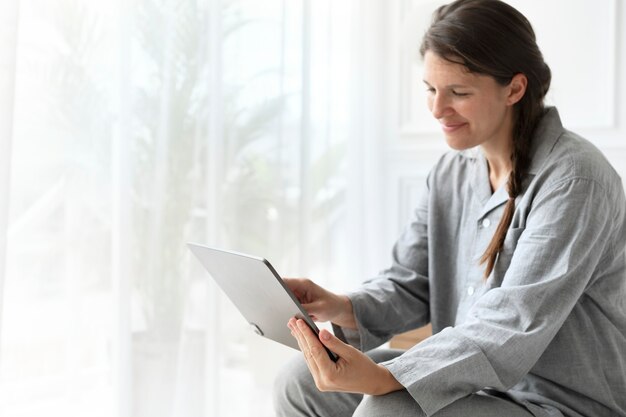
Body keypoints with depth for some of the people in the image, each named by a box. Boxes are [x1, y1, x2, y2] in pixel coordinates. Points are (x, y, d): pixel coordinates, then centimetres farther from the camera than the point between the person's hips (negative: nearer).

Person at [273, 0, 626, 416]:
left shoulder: (573, 179, -19)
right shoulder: (453, 170, 4)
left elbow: (513, 329, -26)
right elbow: (411, 284, 5)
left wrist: (383, 380, -36)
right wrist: (342, 308, -17)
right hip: (476, 381, 7)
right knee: (300, 382, 1)